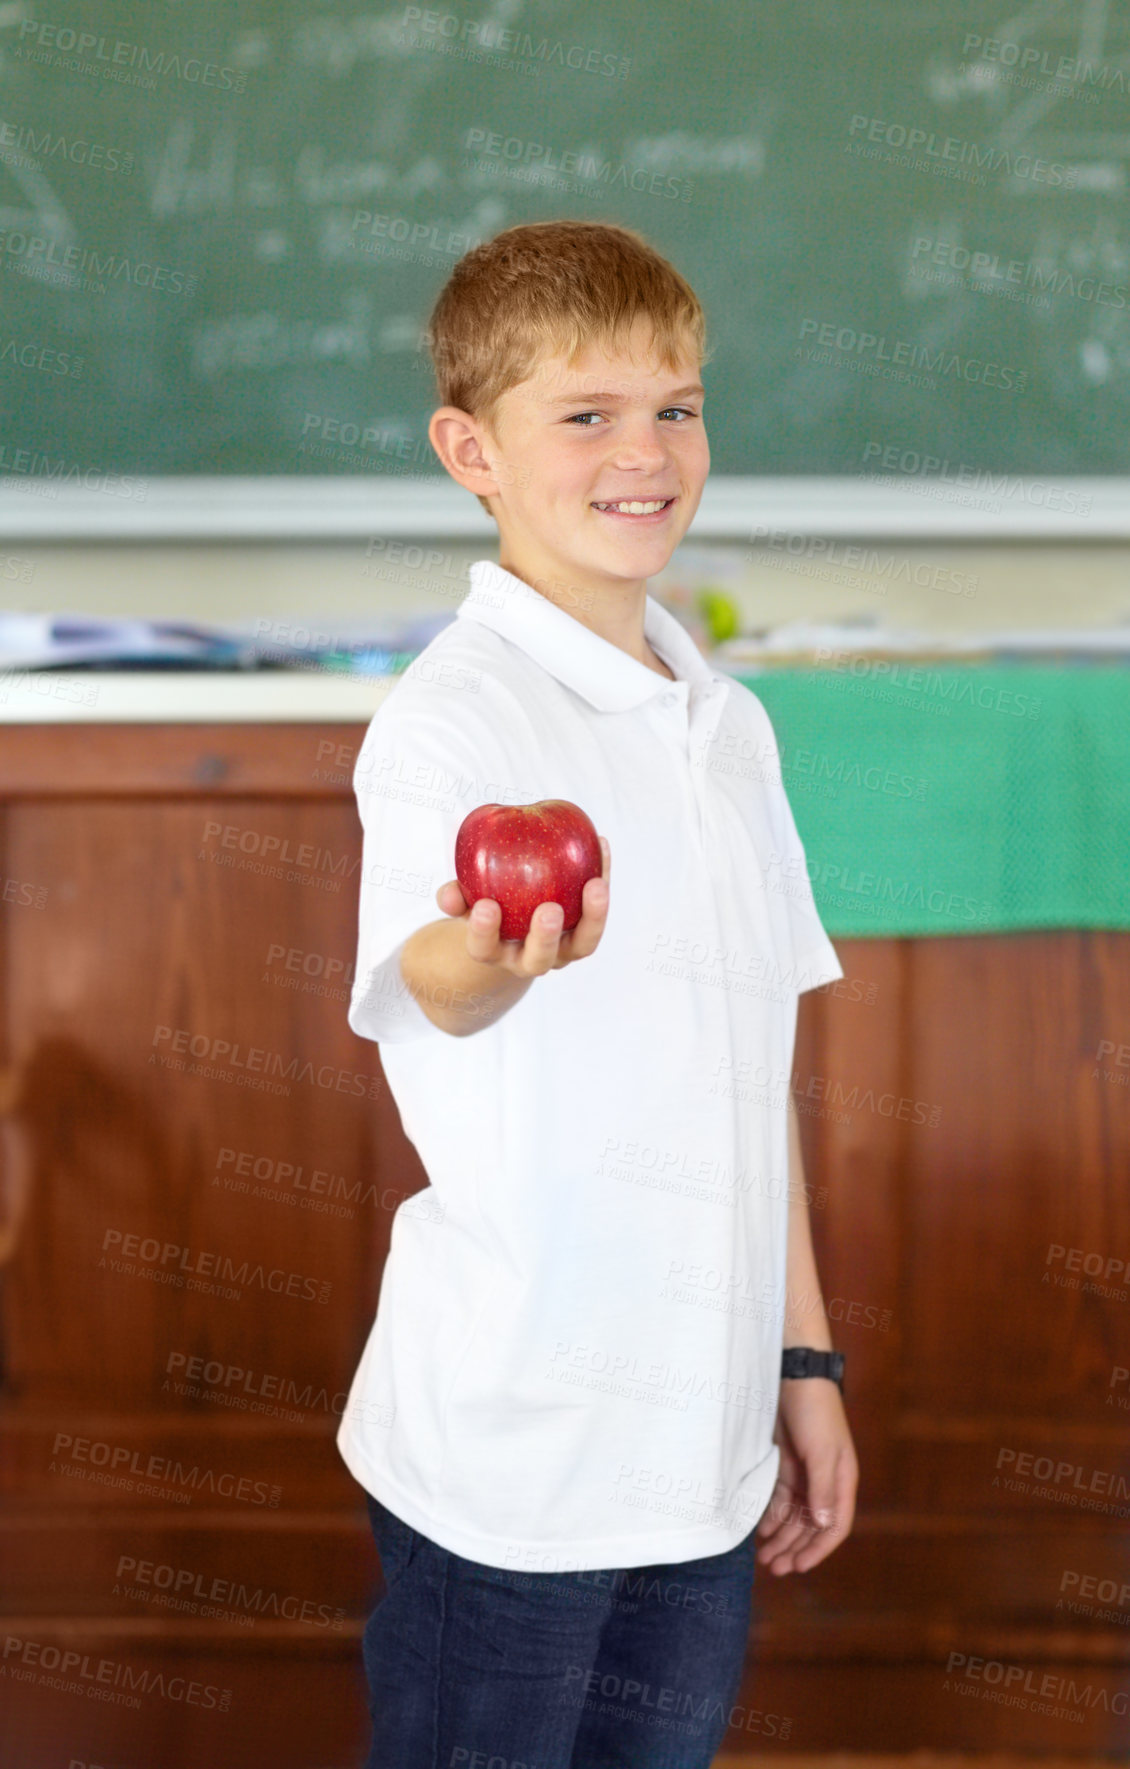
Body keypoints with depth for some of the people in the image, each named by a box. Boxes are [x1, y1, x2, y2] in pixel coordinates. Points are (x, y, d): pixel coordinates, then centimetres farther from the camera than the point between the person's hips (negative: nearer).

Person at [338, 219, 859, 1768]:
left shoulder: (728, 724, 11)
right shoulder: (450, 719, -13)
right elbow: (428, 987, -34)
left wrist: (805, 1357, 16)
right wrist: (487, 955, -57)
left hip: (705, 1448, 7)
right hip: (509, 1454, -7)